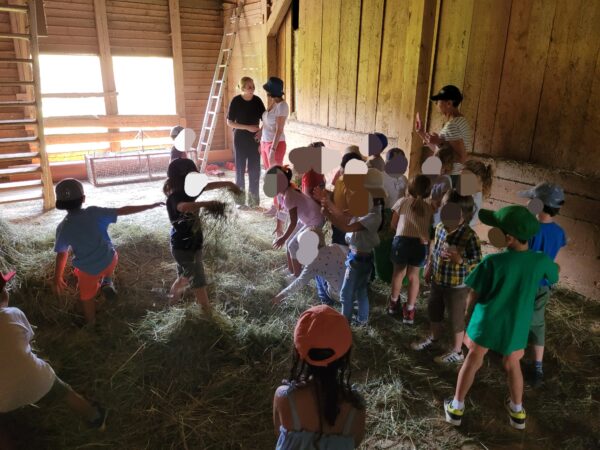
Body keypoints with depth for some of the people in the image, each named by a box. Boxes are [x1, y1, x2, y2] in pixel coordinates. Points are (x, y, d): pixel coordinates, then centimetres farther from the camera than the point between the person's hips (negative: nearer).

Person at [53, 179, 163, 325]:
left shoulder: (63, 227, -15)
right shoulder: (94, 213, -17)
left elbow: (62, 254, -7)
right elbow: (123, 211, -14)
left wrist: (57, 278, 7)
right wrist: (151, 205, -8)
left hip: (88, 269, 0)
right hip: (109, 260, 1)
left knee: (86, 296, 26)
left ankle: (91, 322, 43)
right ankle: (107, 282, 27)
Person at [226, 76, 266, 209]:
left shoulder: (257, 100, 0)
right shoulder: (236, 101, -8)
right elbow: (229, 122, -8)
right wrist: (247, 127, -17)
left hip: (255, 139, 3)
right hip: (240, 139, -2)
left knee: (255, 170, 4)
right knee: (240, 170, 3)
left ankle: (253, 199, 16)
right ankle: (240, 200, 13)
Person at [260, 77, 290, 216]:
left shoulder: (282, 105, -15)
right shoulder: (271, 104, 11)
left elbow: (279, 129, -19)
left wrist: (273, 149, -22)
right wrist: (261, 143, 16)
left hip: (276, 145, -9)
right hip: (266, 143, 9)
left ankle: (278, 206, 10)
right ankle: (275, 203, 24)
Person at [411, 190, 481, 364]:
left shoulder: (469, 236, -26)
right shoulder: (440, 227, -5)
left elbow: (477, 262, -22)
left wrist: (459, 260, -38)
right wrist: (429, 268, 17)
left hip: (457, 286, -7)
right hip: (438, 281, 7)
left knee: (455, 318, 11)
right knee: (433, 311, 25)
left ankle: (456, 352, 32)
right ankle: (433, 339, 50)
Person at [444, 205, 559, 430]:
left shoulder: (493, 261, -25)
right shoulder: (541, 260, -16)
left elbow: (474, 295, -14)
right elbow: (554, 275, 10)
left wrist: (468, 313, 5)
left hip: (488, 321, -2)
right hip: (517, 325, 3)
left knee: (473, 360, 17)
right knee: (512, 365, 25)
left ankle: (456, 408, 29)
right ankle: (517, 412, 41)